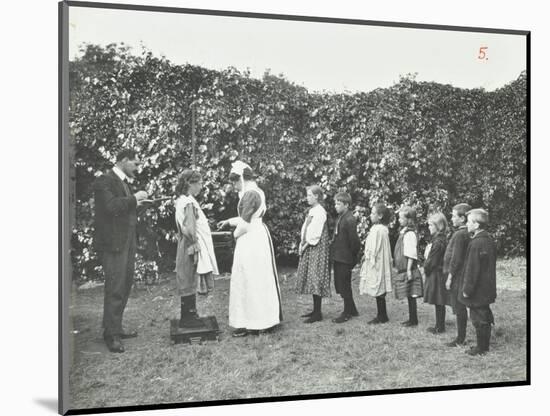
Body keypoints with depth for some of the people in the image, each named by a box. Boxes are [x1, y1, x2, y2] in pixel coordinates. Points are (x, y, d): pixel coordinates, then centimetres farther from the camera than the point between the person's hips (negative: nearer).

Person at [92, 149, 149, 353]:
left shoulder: (125, 182, 19)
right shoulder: (104, 181, -10)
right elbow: (111, 206, -24)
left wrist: (137, 204, 9)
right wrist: (134, 198, -16)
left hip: (127, 242, 10)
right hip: (113, 244, -9)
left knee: (125, 286, 13)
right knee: (115, 289, -7)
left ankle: (115, 329, 24)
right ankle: (111, 335, 2)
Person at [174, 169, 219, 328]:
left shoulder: (181, 200, 11)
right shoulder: (189, 203, -18)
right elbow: (189, 230, -25)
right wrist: (195, 247, -16)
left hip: (187, 247, 9)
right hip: (192, 249, -9)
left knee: (188, 283, 14)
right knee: (189, 283, -1)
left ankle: (189, 316, 22)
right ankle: (187, 318, 7)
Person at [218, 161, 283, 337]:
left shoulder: (250, 194, -18)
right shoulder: (256, 191, 13)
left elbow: (244, 223, -20)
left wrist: (235, 234, -1)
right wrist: (228, 221, 26)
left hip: (250, 240, -10)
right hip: (260, 235, 10)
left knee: (249, 281, -2)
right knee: (260, 280, 14)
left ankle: (253, 324, 6)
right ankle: (264, 319, 23)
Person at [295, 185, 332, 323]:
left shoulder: (320, 211, -13)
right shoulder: (312, 211, 15)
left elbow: (316, 233, -17)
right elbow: (305, 230, 16)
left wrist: (305, 245, -12)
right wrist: (301, 243, 5)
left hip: (317, 248, -9)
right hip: (308, 248, 9)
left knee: (316, 278, -8)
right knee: (311, 279, 11)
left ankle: (318, 313, -5)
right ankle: (315, 310, 18)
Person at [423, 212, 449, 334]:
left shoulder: (438, 242, -21)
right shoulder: (442, 239, 10)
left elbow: (431, 261, -19)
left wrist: (426, 269, -4)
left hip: (436, 276, -9)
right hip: (439, 275, 9)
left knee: (439, 303, 0)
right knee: (439, 303, 15)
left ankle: (440, 327, 8)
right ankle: (439, 325, 24)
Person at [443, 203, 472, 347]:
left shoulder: (459, 235, -19)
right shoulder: (467, 234, 10)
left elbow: (456, 259, -19)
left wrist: (450, 277, -14)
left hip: (457, 277, -9)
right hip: (463, 276, 9)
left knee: (459, 309, -1)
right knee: (461, 309, 15)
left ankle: (460, 339, 7)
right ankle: (461, 336, 23)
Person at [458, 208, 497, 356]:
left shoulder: (477, 243, -23)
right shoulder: (488, 239, 7)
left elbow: (473, 269, -22)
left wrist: (467, 289, -16)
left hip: (478, 291, -9)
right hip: (487, 289, 10)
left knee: (479, 318, 1)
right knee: (485, 318, 17)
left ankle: (481, 348, 11)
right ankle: (484, 345, 28)